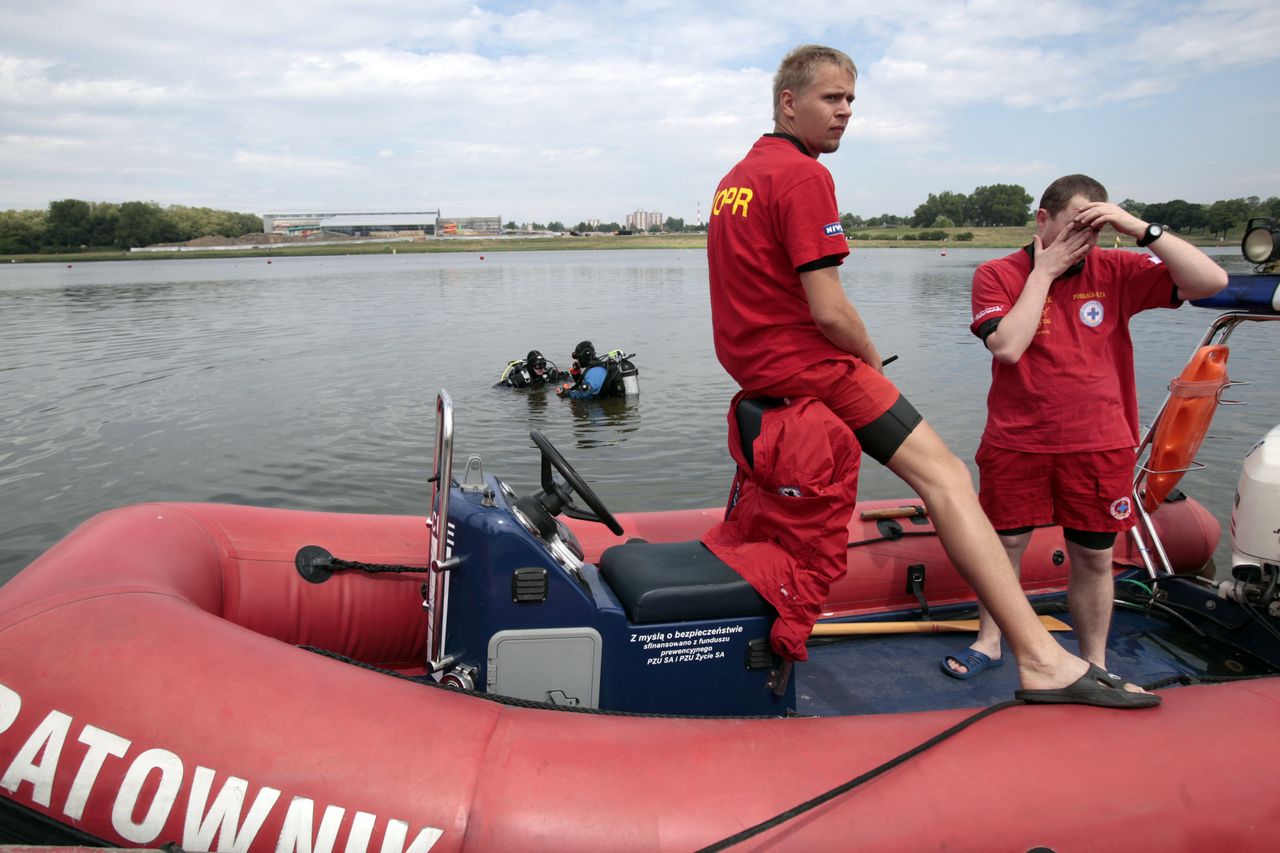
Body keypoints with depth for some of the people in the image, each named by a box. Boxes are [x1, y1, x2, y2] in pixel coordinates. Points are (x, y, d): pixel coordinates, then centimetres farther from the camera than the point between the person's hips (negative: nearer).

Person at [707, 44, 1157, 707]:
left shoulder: (736, 177, 16)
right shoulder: (804, 175, -15)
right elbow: (828, 310, -21)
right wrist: (873, 361, -2)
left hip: (749, 363, 10)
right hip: (806, 366, -10)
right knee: (946, 478, -12)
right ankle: (1041, 660, -16)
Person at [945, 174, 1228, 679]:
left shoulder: (1115, 271, 1)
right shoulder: (998, 275, -3)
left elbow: (1211, 281, -7)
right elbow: (1008, 347, -18)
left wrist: (1140, 229, -14)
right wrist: (1043, 272, -13)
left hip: (1099, 447, 1)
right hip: (1016, 444, -1)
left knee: (1093, 558, 10)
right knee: (1004, 545, 11)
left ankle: (1094, 663, 28)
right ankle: (989, 642, 30)